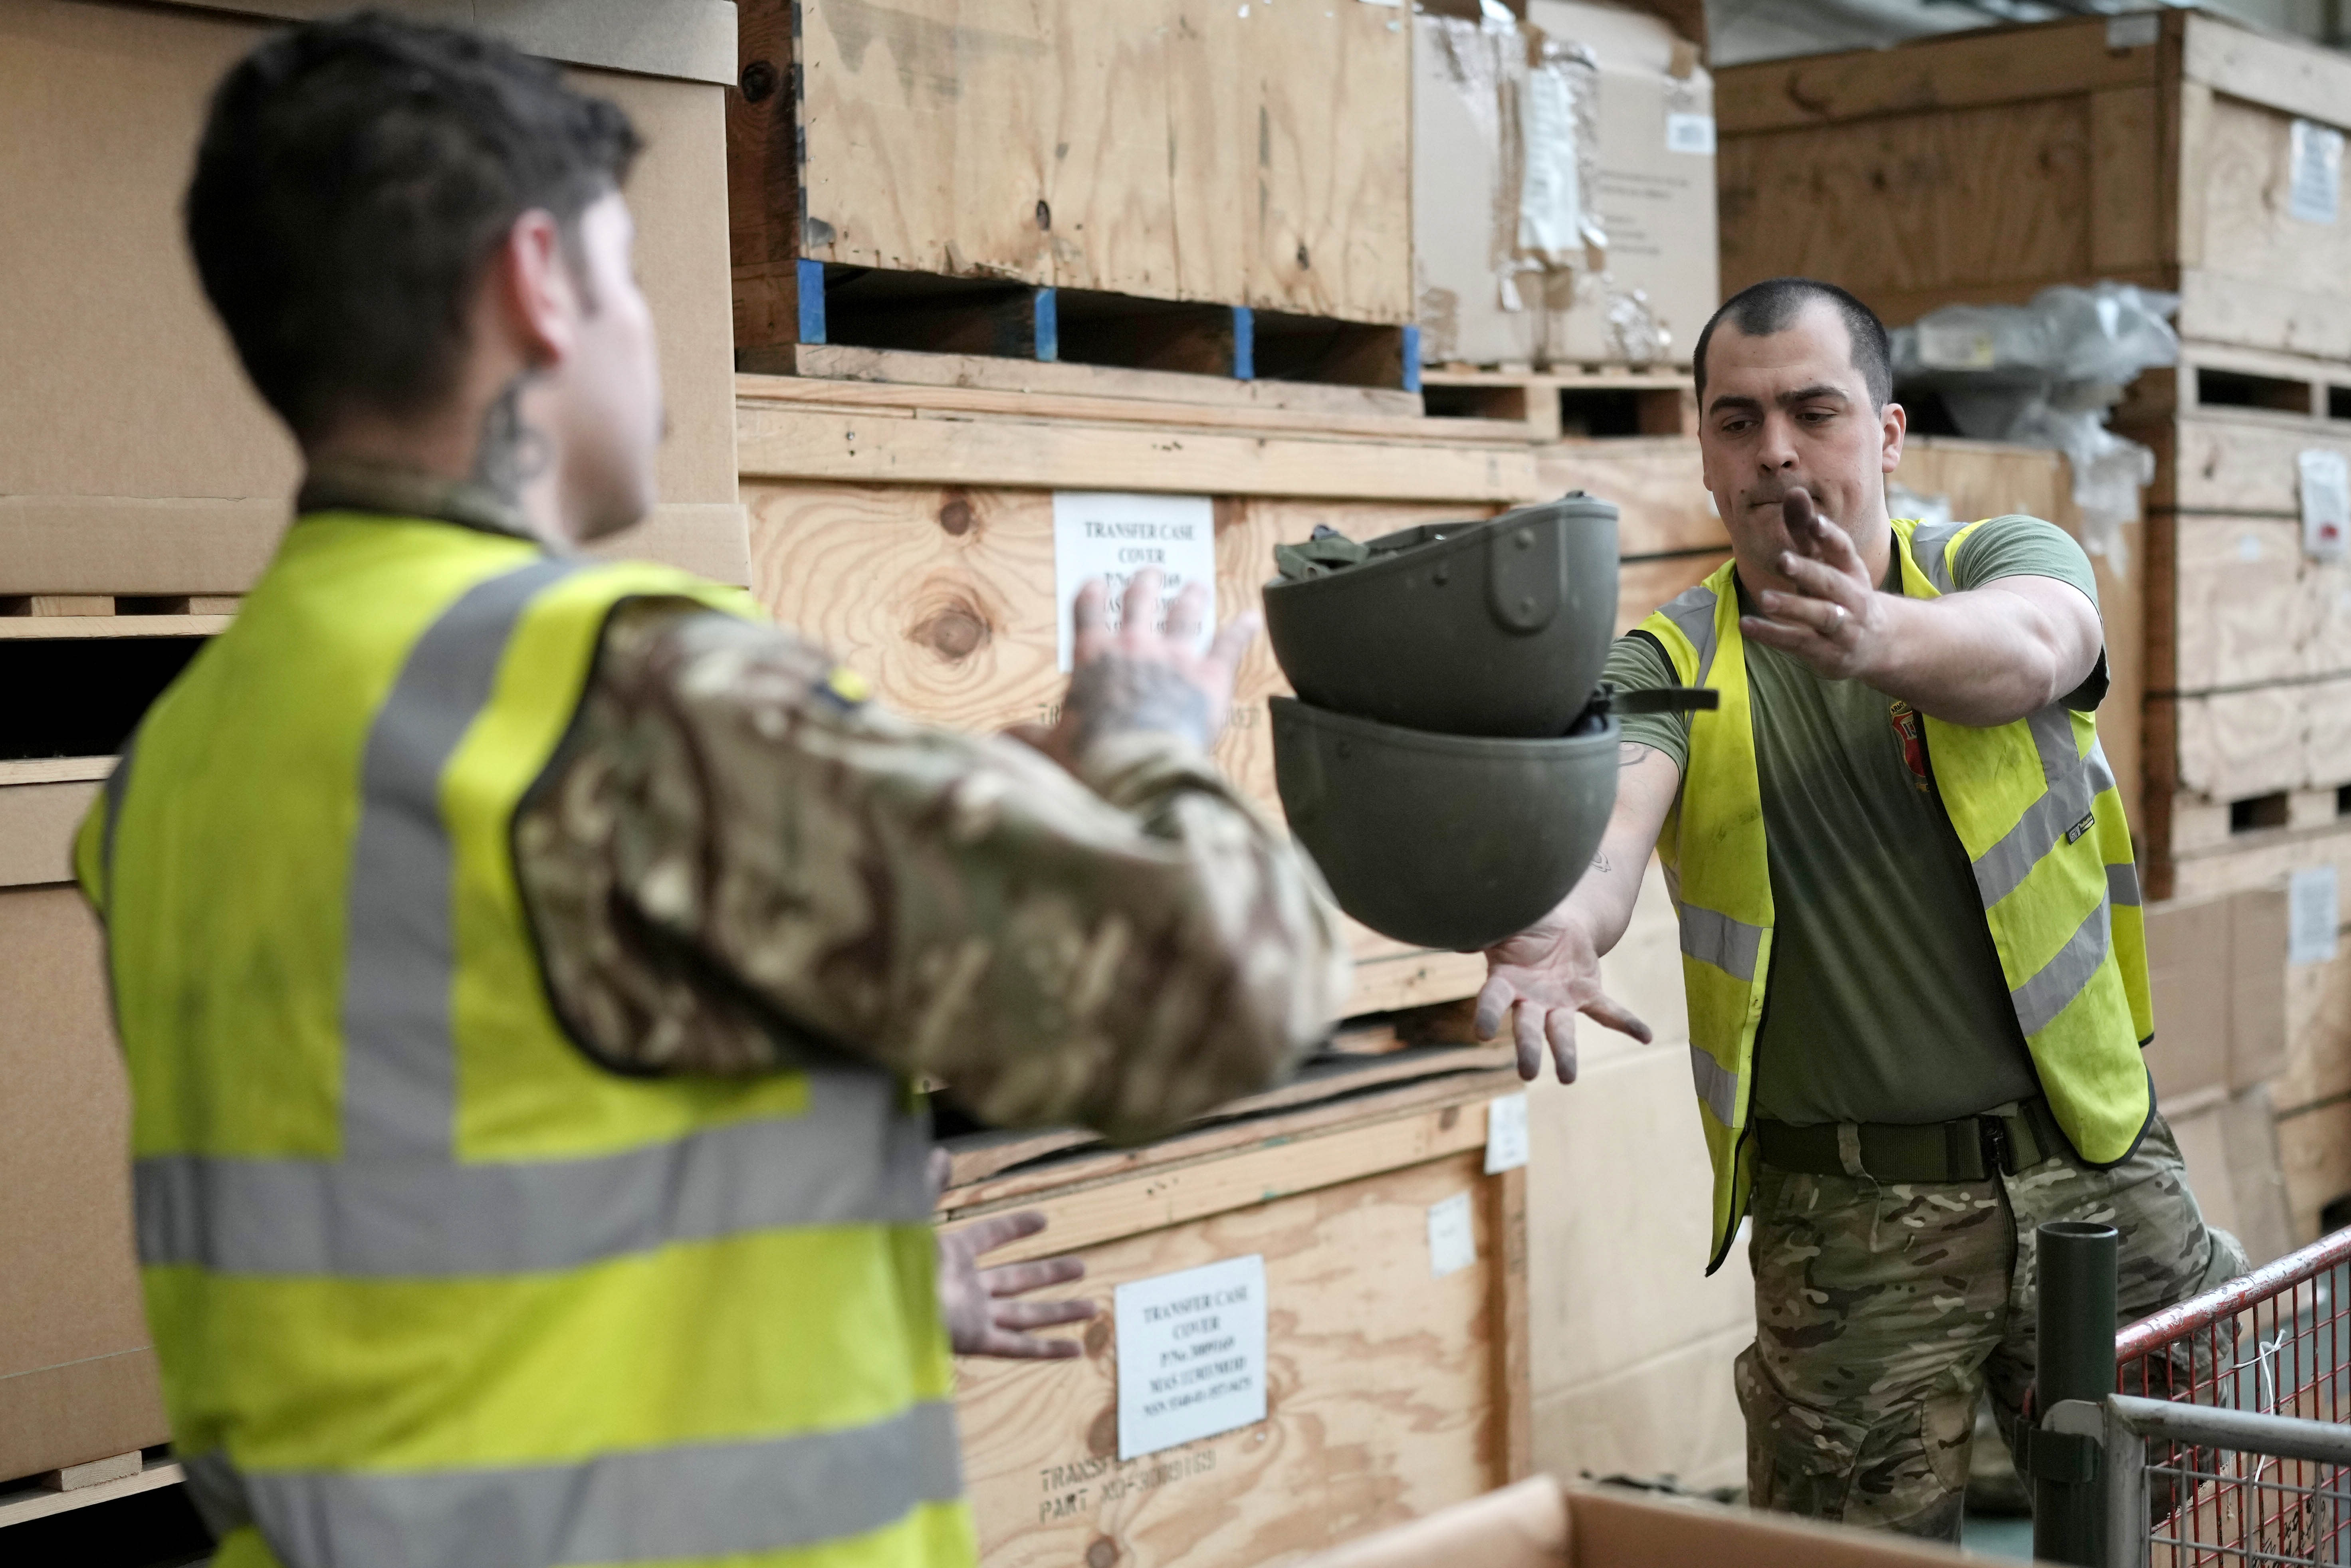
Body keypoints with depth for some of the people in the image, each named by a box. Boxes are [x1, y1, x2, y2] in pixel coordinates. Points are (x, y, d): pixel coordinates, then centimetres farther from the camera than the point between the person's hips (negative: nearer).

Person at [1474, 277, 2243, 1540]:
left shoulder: (2008, 560, 0)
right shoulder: (1671, 662, 0)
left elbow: (2025, 646, -25)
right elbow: (1609, 801, -22)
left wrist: (1877, 634, -47)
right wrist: (1556, 918, -46)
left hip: (2090, 1168, 1)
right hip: (1846, 1226, 0)